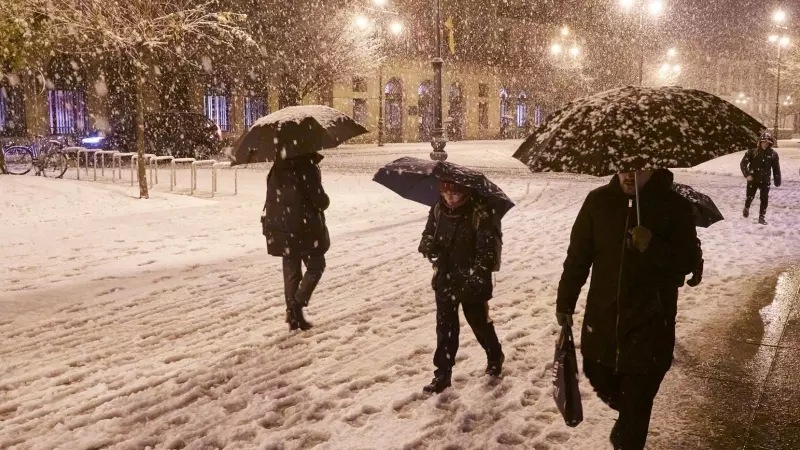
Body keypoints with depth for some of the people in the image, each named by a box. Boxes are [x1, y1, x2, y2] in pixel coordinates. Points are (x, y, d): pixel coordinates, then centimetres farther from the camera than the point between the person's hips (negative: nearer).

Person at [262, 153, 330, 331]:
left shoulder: (278, 167, 7)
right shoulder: (307, 166, -15)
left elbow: (272, 196, 11)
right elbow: (319, 199, -15)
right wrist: (325, 202, 6)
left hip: (280, 227, 7)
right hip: (303, 227, -6)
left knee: (291, 270, 13)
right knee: (316, 265, 11)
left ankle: (293, 315, 14)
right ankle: (297, 304, -4)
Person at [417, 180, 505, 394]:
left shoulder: (480, 214, -17)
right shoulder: (437, 210, -1)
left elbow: (488, 248, -19)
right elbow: (428, 233, 10)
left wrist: (478, 274, -30)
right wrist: (427, 244, -15)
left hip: (471, 282, -4)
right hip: (445, 279, 4)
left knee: (479, 322, 14)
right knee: (445, 328, 5)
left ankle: (495, 356, 41)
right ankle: (442, 373, 14)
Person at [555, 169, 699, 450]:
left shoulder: (674, 206, -9)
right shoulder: (599, 201, -2)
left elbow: (689, 261, -9)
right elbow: (578, 256, 4)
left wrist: (652, 247, -26)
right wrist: (565, 302, 5)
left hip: (650, 324, -3)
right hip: (602, 318, 3)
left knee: (637, 403, 4)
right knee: (602, 384, 20)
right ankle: (627, 415, 53)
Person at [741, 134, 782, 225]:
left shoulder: (773, 154, -4)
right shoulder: (752, 152, -9)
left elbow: (776, 168, 3)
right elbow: (743, 163, -7)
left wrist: (777, 181, 4)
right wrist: (747, 174, -17)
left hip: (765, 180, 1)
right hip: (753, 179, -1)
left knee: (764, 199, 0)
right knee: (750, 196, 8)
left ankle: (762, 217, 12)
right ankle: (746, 208, 39)